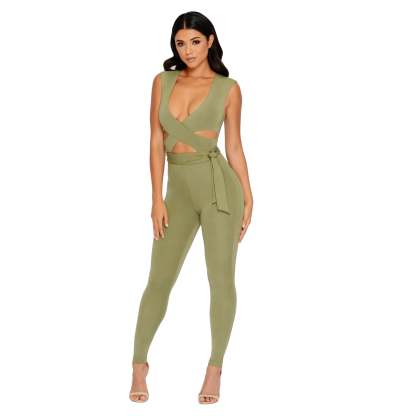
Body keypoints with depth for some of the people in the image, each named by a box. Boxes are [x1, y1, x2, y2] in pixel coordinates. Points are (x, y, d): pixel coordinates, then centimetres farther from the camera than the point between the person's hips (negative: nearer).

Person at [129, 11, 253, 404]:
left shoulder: (228, 88, 0)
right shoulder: (163, 81, 7)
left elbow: (234, 147, 5)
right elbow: (157, 142, 4)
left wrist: (248, 198, 3)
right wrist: (157, 199, -2)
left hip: (218, 184, -2)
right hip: (179, 190, 3)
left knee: (221, 280, 1)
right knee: (159, 280, 5)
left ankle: (214, 368, 16)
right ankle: (139, 364, 19)